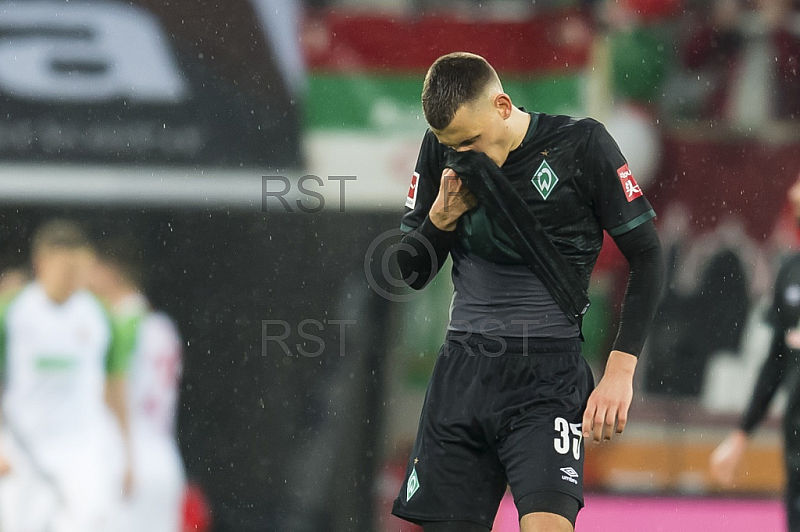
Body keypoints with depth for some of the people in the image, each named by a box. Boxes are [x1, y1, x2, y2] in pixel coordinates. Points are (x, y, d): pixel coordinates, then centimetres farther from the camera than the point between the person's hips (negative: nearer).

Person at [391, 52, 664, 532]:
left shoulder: (581, 146, -7)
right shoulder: (442, 151, 5)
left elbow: (647, 258, -3)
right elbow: (409, 275, 12)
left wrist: (620, 370, -10)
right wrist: (441, 219, -9)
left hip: (548, 371, -4)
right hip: (462, 371, 4)